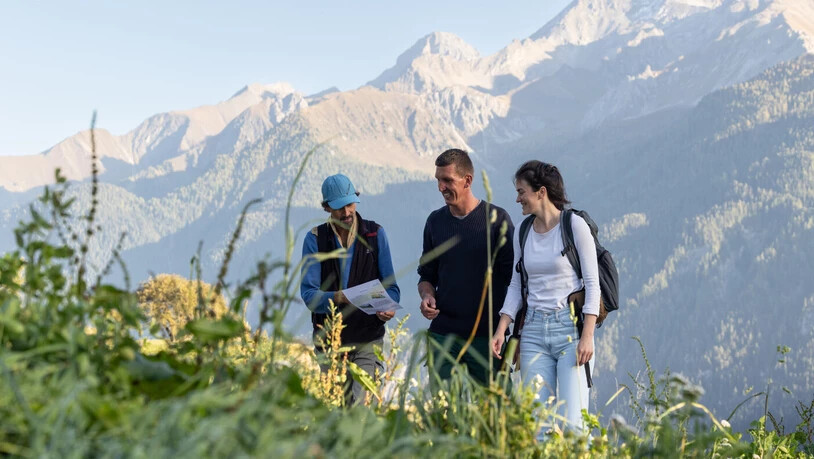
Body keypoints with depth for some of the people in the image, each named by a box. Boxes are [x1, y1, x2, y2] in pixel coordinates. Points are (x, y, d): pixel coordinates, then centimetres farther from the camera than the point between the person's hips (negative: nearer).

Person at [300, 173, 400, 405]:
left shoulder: (375, 233, 3)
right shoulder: (315, 239, 1)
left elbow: (390, 285, 4)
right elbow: (308, 293, -8)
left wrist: (387, 307, -20)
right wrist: (338, 298, -29)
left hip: (368, 340, -1)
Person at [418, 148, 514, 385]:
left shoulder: (496, 219, -3)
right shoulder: (435, 221, 9)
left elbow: (515, 279, -2)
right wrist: (427, 296, -4)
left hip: (487, 336, -3)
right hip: (443, 334, 3)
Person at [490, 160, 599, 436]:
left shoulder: (575, 226, -5)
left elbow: (592, 284, -7)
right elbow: (516, 286, 14)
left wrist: (587, 336, -14)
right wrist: (501, 330, 2)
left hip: (570, 328, -5)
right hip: (534, 330, 5)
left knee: (571, 423, -11)